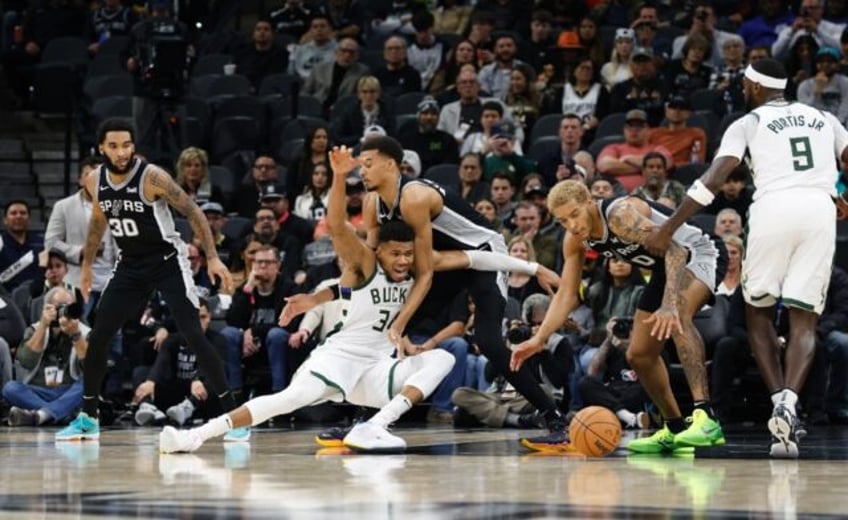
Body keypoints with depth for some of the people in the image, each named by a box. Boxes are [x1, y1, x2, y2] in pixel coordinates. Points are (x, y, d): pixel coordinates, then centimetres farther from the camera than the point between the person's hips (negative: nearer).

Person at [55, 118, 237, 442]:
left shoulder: (152, 177, -21)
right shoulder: (95, 182, -4)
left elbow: (192, 213, -14)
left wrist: (212, 258, -20)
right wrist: (87, 265, 21)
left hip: (167, 262, -5)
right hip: (130, 266, 5)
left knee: (193, 336, -15)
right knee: (97, 338, 1)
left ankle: (232, 413, -11)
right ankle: (88, 418, 15)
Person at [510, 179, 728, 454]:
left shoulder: (621, 214, -32)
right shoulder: (575, 241, -7)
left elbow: (673, 249, -41)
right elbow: (566, 295, 1)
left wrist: (670, 305, -54)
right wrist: (539, 339, -12)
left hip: (698, 254, -9)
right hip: (665, 268, 9)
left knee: (677, 317, -38)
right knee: (639, 355, 11)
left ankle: (706, 418, -43)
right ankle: (675, 429, 28)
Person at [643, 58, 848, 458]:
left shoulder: (749, 122, 11)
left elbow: (713, 179, 0)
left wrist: (668, 228, 0)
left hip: (773, 208, -2)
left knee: (758, 312, 15)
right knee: (804, 319, 4)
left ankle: (779, 399, -1)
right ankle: (788, 401, -19)